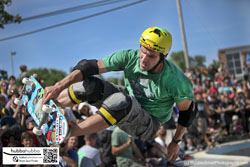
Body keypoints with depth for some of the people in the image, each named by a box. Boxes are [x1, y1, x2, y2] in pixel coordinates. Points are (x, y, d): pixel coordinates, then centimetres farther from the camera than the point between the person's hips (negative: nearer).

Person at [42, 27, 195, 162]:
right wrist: (59, 86, -30)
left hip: (148, 125, -4)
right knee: (90, 86, -24)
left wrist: (176, 142, -2)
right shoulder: (130, 57, -18)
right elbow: (91, 67, -21)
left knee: (121, 102, -39)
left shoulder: (176, 81, -25)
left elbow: (188, 111, -10)